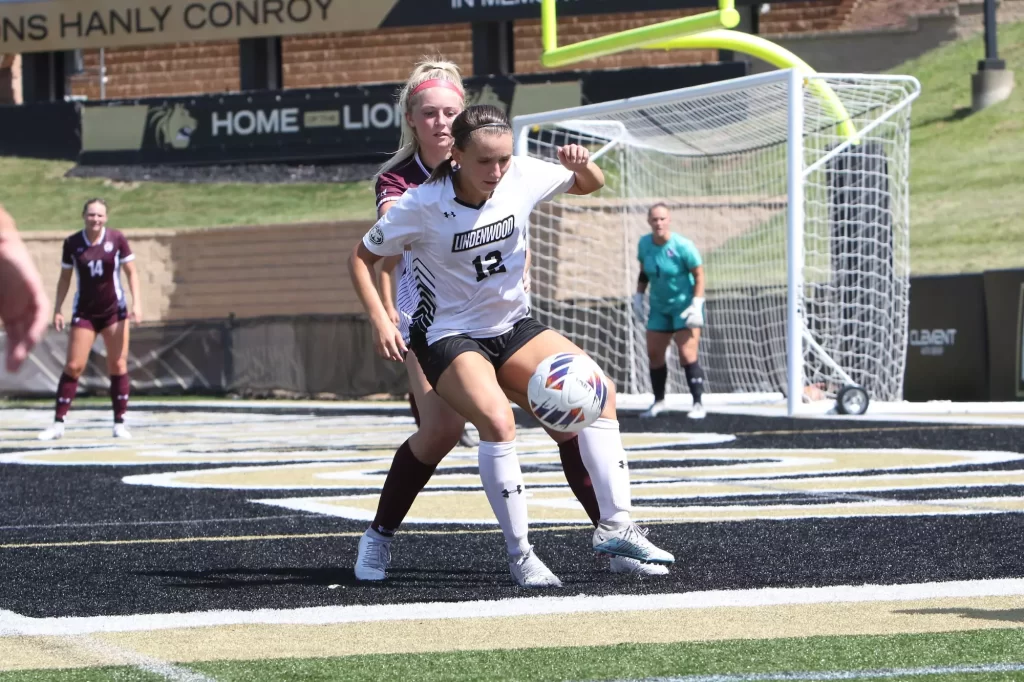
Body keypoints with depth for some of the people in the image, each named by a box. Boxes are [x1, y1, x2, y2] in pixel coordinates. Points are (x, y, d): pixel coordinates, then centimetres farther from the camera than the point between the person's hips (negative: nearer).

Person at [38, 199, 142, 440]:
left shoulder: (116, 239, -6)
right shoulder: (72, 243, -4)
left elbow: (131, 272, 0)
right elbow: (65, 278, 5)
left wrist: (136, 303, -9)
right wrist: (57, 309, 1)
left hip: (114, 311, 0)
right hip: (84, 312, 0)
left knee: (118, 365, -1)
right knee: (73, 366, -4)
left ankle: (120, 423, 6)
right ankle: (58, 423, 0)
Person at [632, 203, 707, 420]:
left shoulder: (683, 246, -19)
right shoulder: (644, 244, -3)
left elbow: (699, 276, -14)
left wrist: (696, 305, -20)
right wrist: (638, 297, 7)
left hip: (685, 305, -6)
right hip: (659, 307, 6)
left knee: (687, 354, -15)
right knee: (654, 354, 9)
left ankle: (698, 404, -11)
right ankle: (658, 401, 26)